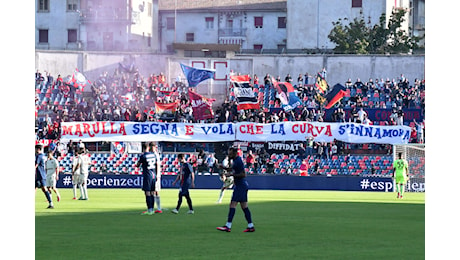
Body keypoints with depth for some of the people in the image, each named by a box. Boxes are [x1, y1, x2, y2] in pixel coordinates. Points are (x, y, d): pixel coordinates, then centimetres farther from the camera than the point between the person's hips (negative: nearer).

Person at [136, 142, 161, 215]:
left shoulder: (143, 156, -10)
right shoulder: (154, 154, 7)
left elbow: (137, 165, -1)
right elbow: (157, 165, 12)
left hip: (147, 176, -6)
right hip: (154, 175, 6)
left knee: (147, 193, -5)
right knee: (152, 193, 10)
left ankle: (149, 210, -8)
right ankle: (152, 209, 13)